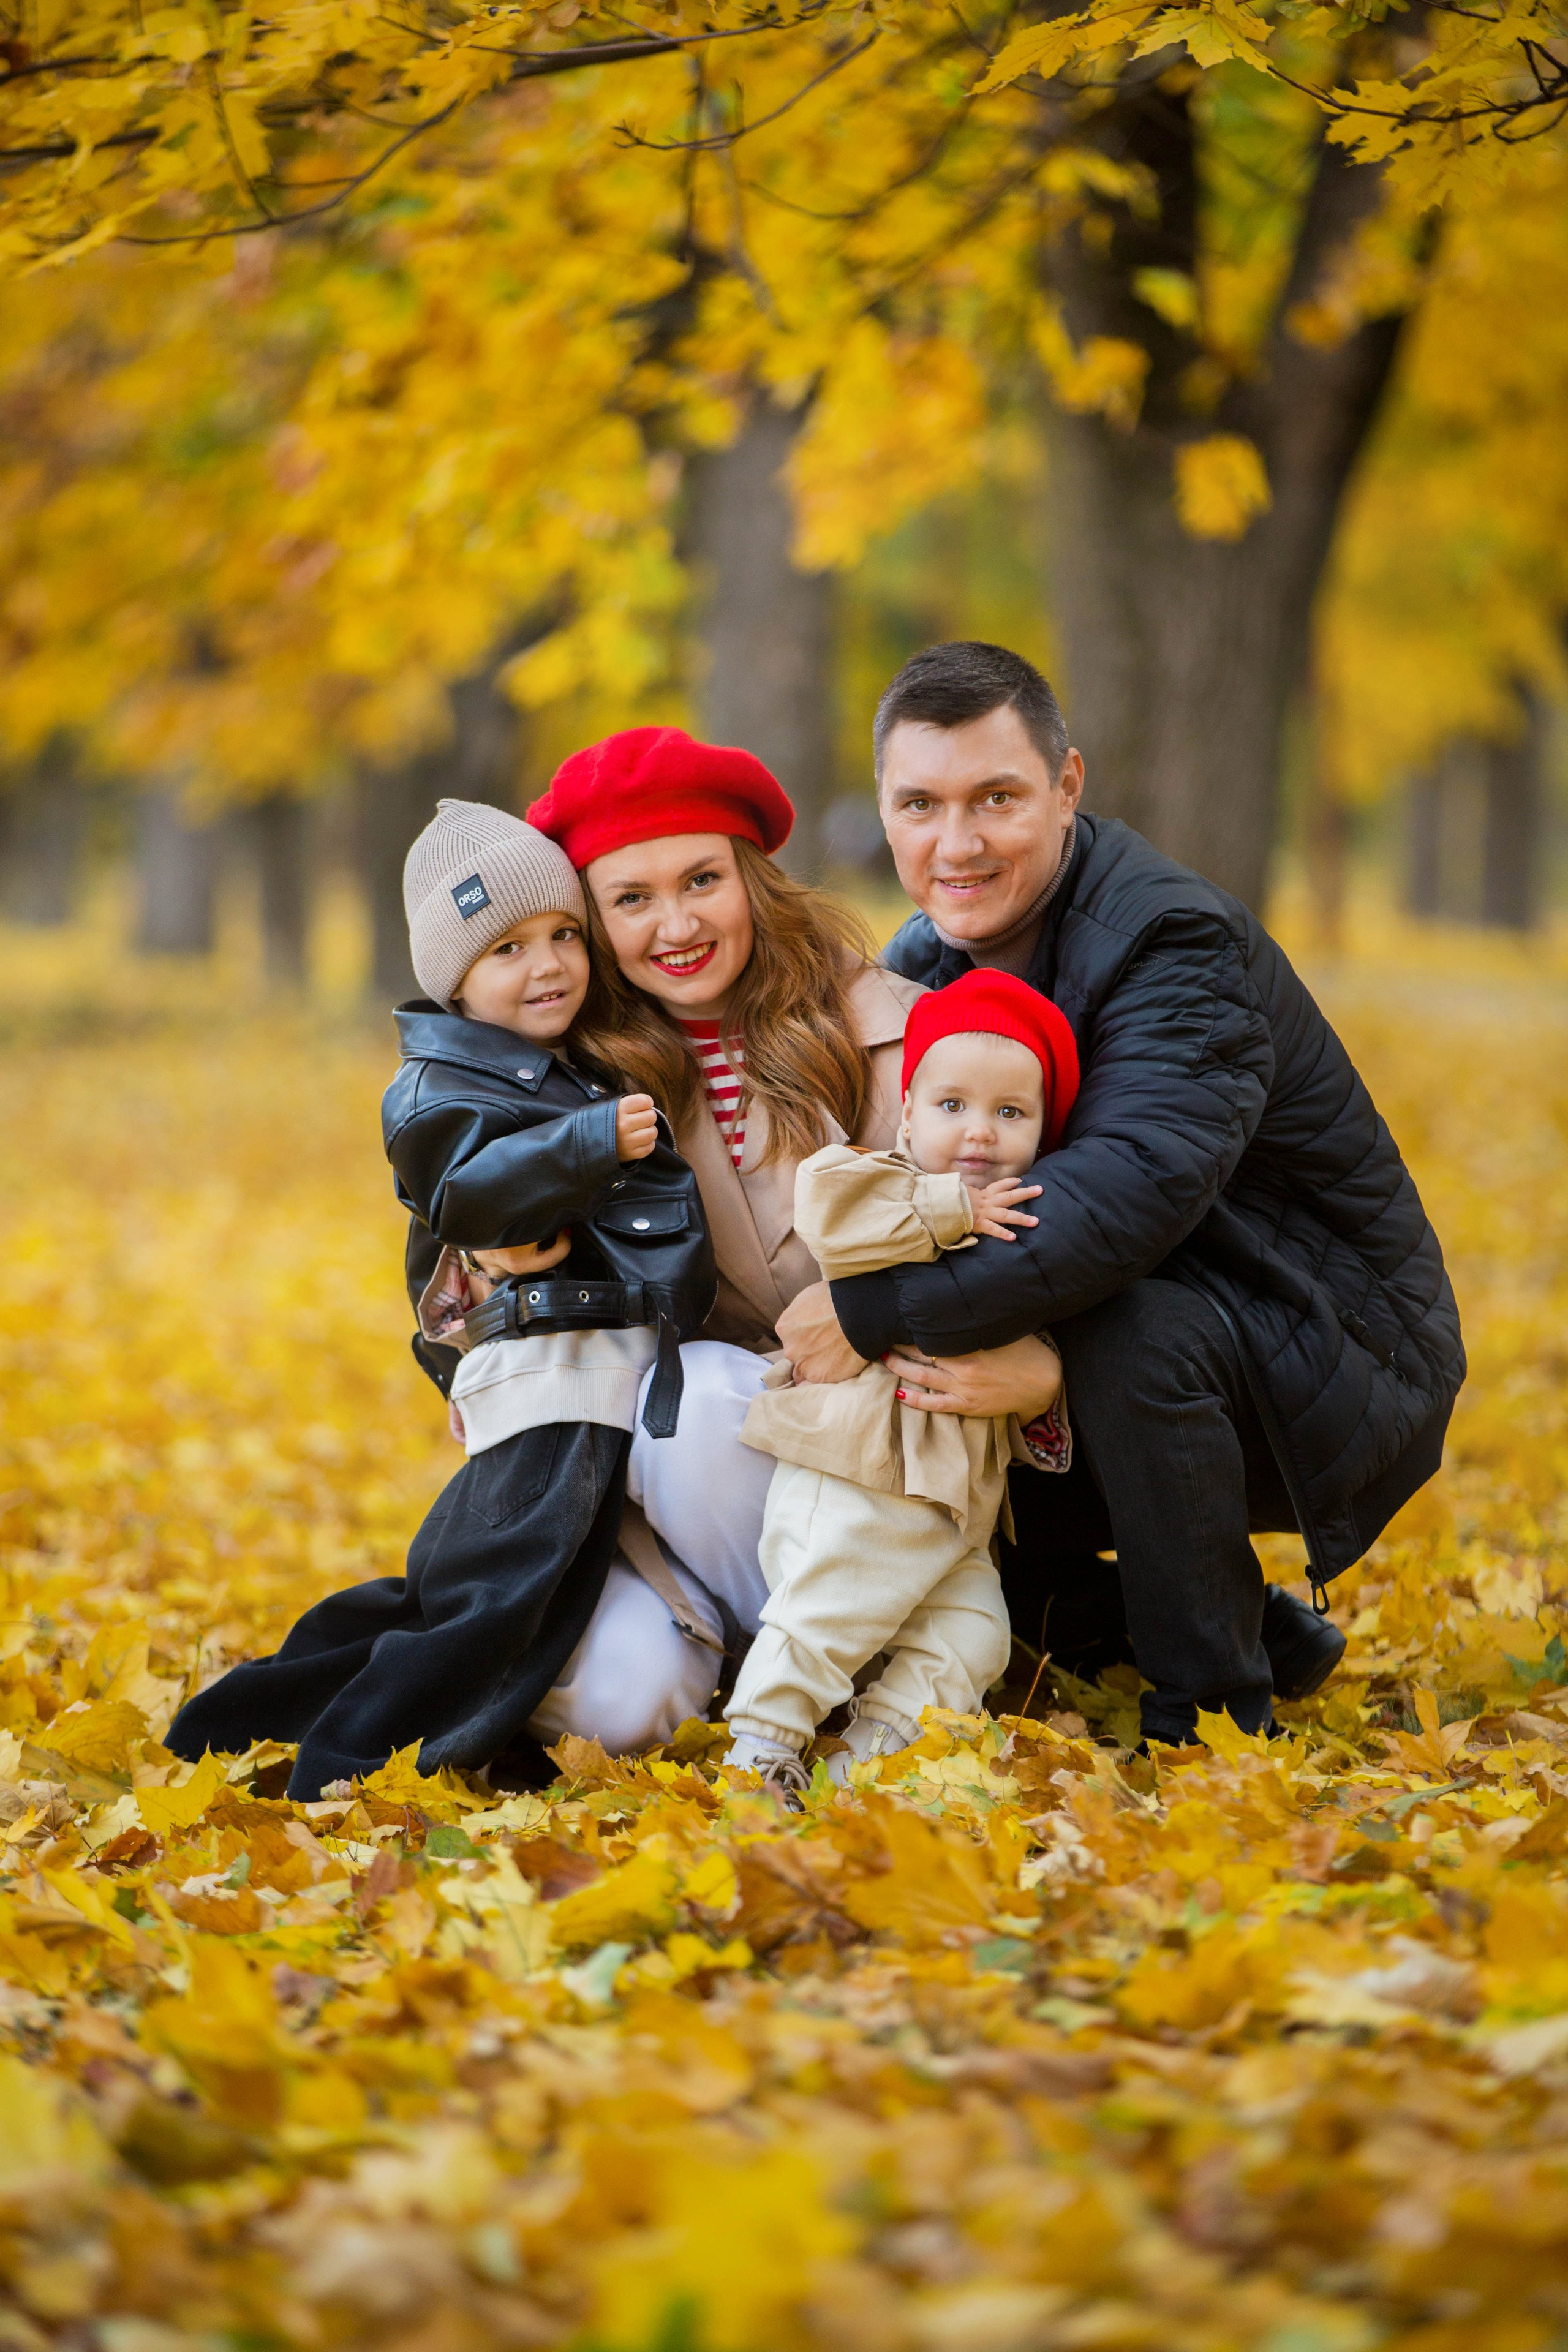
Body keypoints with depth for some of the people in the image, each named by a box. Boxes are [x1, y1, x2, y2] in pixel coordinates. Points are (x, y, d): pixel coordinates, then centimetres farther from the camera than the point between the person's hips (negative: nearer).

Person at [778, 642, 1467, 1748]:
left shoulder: (1179, 942, -25)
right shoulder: (925, 962, 2)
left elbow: (1134, 1186, -39)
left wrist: (878, 1311, -39)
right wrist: (960, 1339, -25)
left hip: (1339, 1364, -8)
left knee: (1128, 1331, -35)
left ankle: (1218, 1708, -17)